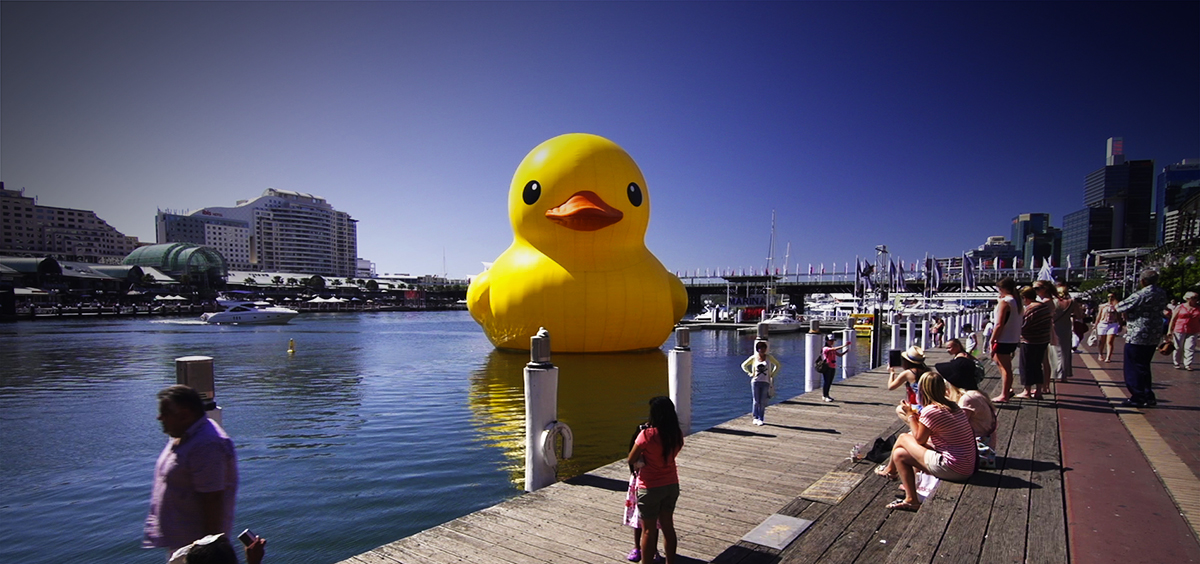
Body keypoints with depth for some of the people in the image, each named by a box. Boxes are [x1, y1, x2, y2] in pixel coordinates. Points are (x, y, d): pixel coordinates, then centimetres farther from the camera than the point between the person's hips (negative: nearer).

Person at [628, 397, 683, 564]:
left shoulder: (647, 435, -22)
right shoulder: (678, 435, -7)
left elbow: (631, 460, -13)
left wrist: (642, 456, 6)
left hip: (650, 488, -5)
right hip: (672, 485, 5)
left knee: (648, 530, 8)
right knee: (668, 526, 19)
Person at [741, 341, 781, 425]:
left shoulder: (769, 357, 3)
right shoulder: (753, 358, 1)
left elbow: (777, 365, 17)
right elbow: (744, 365, 13)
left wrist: (772, 375, 8)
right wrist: (750, 374, 3)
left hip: (765, 382, 1)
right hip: (755, 382, 0)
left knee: (763, 402, 1)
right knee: (756, 401, 1)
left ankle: (761, 419, 11)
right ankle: (756, 418, 15)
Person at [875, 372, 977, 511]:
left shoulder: (930, 411, -18)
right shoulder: (953, 406, 7)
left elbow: (919, 439, -4)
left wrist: (910, 415, 4)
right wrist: (918, 417, 16)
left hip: (953, 469, -8)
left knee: (903, 438, 1)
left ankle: (891, 470, 25)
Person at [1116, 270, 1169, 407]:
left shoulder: (1140, 295, -19)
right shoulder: (1162, 294, 6)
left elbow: (1120, 307, -15)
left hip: (1137, 336, -8)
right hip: (1154, 336, 8)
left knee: (1134, 368, 2)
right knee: (1144, 367, 18)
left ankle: (1137, 398, 4)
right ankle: (1148, 396, 22)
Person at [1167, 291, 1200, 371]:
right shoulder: (1179, 307, 2)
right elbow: (1173, 319, 3)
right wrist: (1170, 330, 0)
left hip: (1192, 332, 2)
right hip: (1179, 331, -2)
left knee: (1190, 348, -5)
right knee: (1178, 348, 5)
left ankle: (1188, 365, 1)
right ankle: (1177, 363, 17)